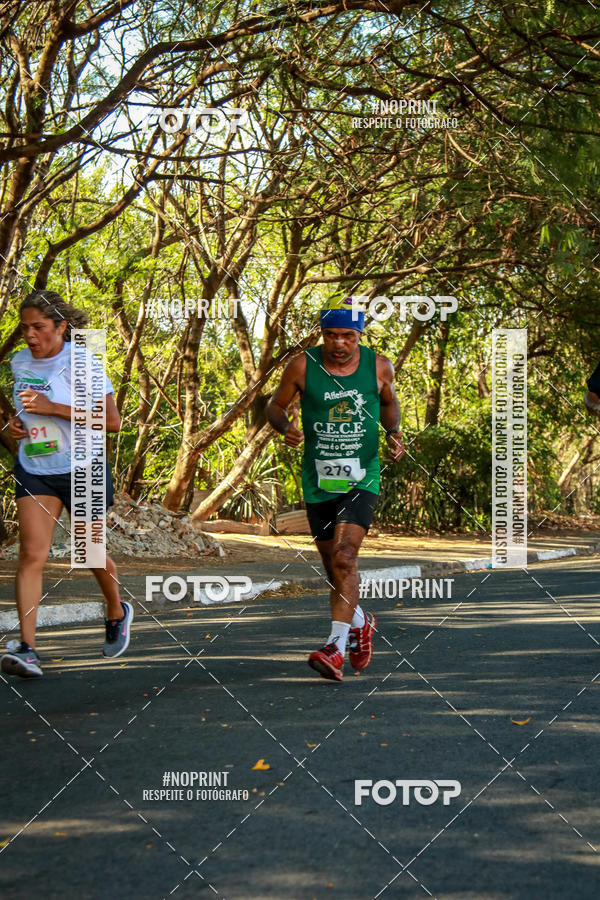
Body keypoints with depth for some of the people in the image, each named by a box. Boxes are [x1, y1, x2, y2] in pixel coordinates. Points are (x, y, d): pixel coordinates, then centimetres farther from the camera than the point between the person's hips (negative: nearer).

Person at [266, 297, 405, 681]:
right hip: (318, 478, 2)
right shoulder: (302, 366, -5)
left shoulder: (379, 367, -1)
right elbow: (276, 405, 7)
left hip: (362, 476, -2)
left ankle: (336, 647, -21)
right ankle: (360, 622, 40)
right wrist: (286, 426, -15)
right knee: (334, 563, 12)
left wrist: (393, 433, 1)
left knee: (345, 556, -19)